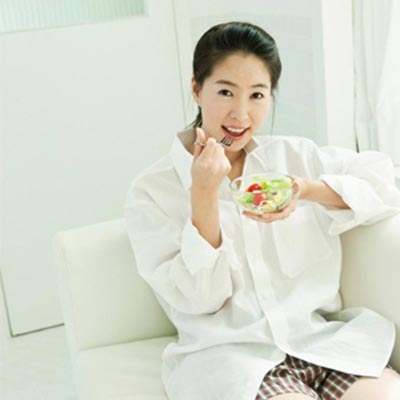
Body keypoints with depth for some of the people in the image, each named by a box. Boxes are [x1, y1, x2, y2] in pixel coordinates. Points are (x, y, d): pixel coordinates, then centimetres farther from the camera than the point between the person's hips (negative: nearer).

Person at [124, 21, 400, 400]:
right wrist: (204, 195, -14)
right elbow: (197, 299, -3)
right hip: (226, 354, -3)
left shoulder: (296, 155, 12)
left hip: (318, 337, 3)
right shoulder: (151, 191, 3)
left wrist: (310, 191, -11)